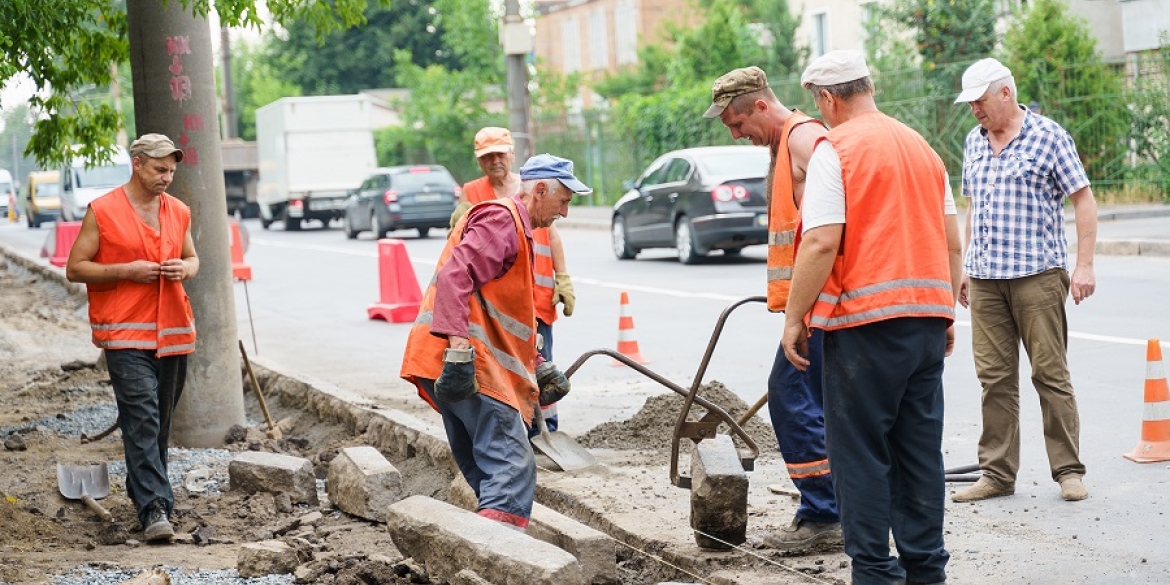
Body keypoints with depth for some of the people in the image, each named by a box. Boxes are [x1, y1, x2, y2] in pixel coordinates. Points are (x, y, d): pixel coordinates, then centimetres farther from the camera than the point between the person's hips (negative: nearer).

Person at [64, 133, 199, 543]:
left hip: (174, 332, 5)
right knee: (142, 419, -14)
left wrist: (185, 268, 1)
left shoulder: (179, 212, 11)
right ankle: (154, 509, -18)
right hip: (125, 335, -5)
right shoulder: (103, 211, -3)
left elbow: (192, 257, 26)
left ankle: (142, 489, 28)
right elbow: (75, 268, -2)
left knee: (161, 420, 11)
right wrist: (127, 270, -14)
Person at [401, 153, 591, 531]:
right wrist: (459, 345, -30)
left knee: (484, 470, 14)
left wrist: (539, 368, 29)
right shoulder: (501, 219, -5)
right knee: (512, 466, -16)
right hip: (467, 362, -11)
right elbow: (454, 276, -21)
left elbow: (514, 316, 36)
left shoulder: (517, 230, 30)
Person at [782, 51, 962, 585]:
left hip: (865, 320, -7)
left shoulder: (834, 148, -7)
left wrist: (794, 318, -10)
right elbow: (952, 242, 16)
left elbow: (822, 243, -16)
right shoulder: (922, 147, 14)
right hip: (927, 315, 7)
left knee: (860, 451, 1)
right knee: (920, 449, 11)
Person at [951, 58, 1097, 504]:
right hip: (985, 279, 5)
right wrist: (967, 266, 18)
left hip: (1037, 274, -5)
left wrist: (1084, 266, -10)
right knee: (994, 377, 4)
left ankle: (1069, 471, 6)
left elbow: (1084, 200, -3)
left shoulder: (1048, 136, -3)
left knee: (1050, 373, -3)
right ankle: (997, 474, 9)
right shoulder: (974, 142, 14)